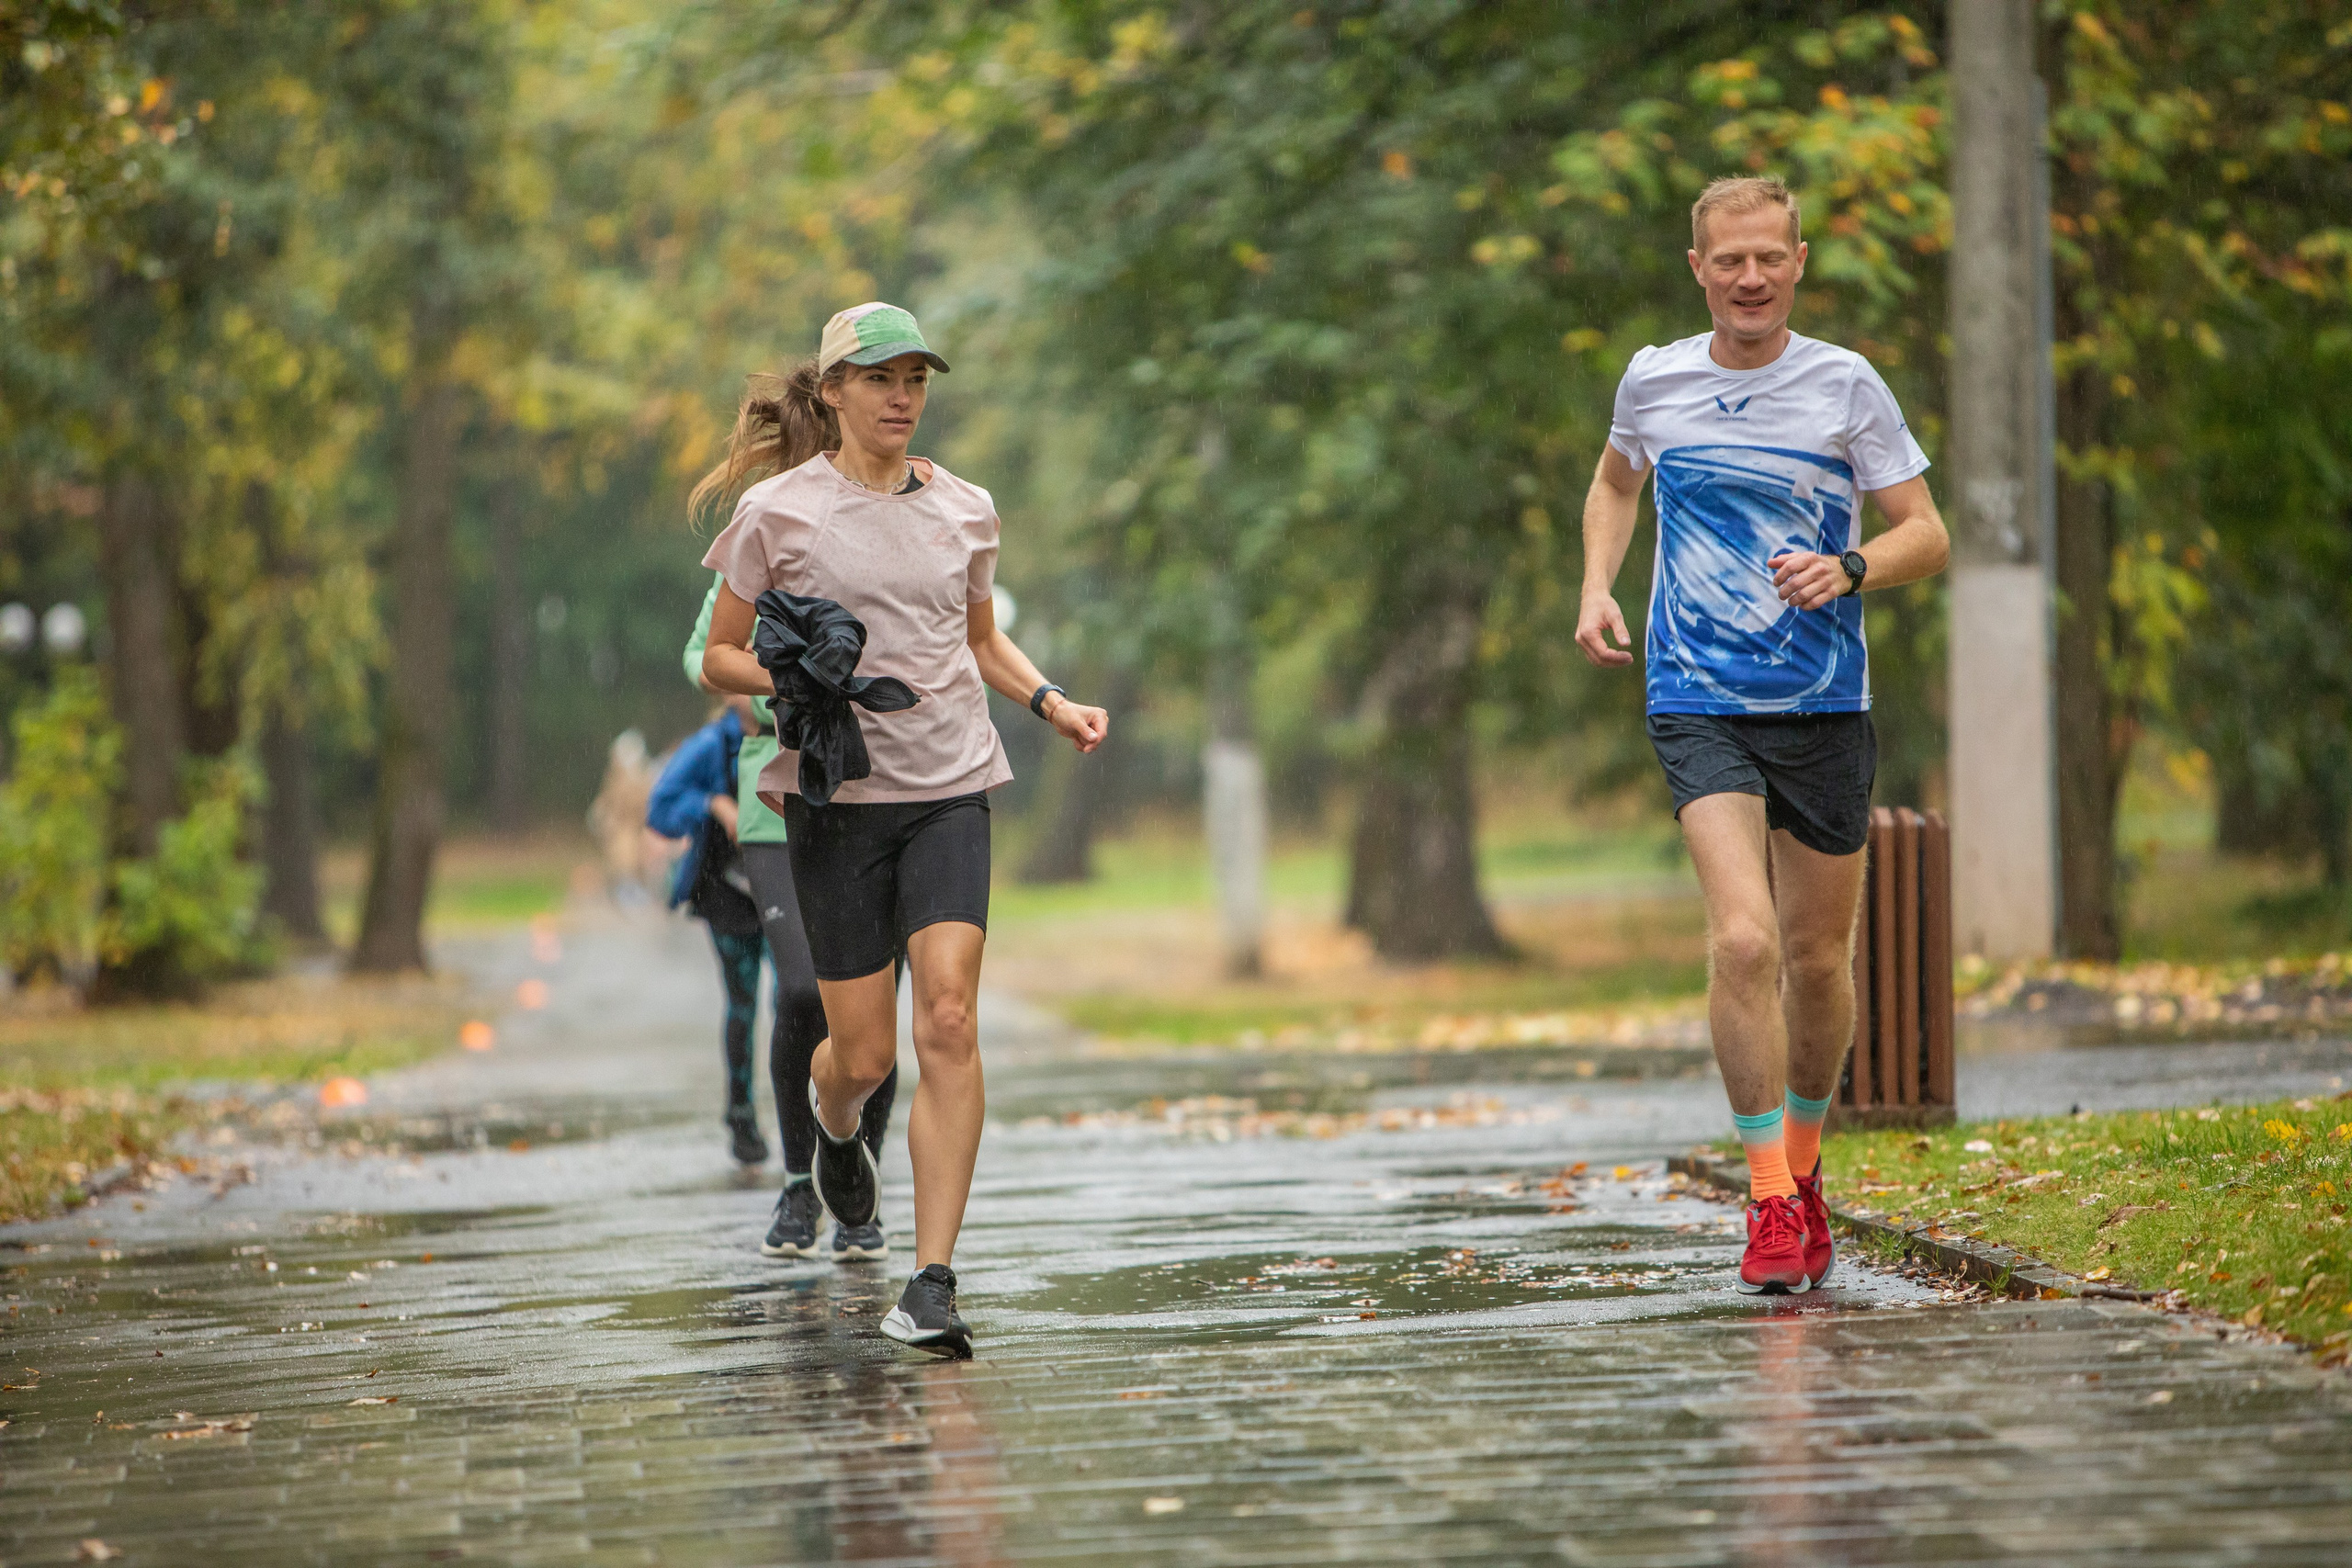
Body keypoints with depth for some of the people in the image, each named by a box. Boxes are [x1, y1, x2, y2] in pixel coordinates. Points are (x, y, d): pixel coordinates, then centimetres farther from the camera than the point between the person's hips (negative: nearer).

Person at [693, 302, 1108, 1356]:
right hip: (836, 795, -2)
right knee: (865, 1053, 1)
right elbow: (719, 655, 5)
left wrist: (1051, 703, 6)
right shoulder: (778, 512, -1)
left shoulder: (965, 509, 9)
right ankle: (835, 1130, 41)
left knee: (949, 1023, -16)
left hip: (950, 791, 2)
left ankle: (931, 1284, -14)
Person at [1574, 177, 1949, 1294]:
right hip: (1700, 706, 0)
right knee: (1744, 941, -19)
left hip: (1826, 707, 1)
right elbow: (1615, 479, 25)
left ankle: (1803, 1164, 33)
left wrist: (1848, 569, -20)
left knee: (1817, 960, 9)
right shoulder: (1652, 381, 4)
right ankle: (1769, 1201, -13)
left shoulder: (1845, 386, -2)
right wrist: (1597, 587, 9)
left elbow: (1926, 535, 0)